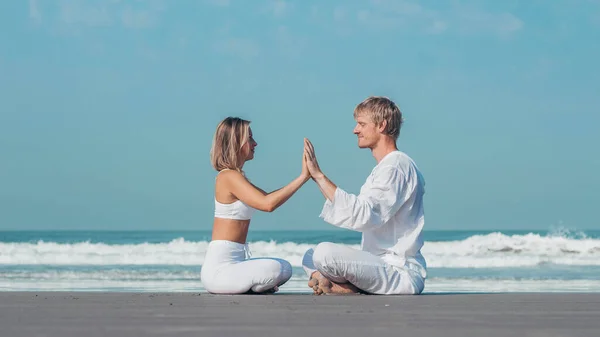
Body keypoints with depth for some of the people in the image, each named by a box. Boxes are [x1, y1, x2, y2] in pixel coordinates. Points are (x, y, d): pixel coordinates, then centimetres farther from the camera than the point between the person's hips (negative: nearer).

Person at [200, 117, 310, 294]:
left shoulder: (236, 177, 17)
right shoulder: (230, 177, -15)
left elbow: (269, 199, 16)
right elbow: (268, 204, -27)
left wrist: (305, 176, 9)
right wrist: (303, 177, -23)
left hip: (235, 261, 10)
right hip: (219, 268, -10)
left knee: (285, 268, 17)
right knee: (276, 269, -27)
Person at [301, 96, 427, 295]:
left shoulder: (395, 167, -15)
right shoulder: (384, 168, 20)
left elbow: (362, 216, -27)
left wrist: (320, 176, -23)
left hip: (402, 274, -11)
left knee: (325, 253, -27)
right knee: (309, 257, 17)